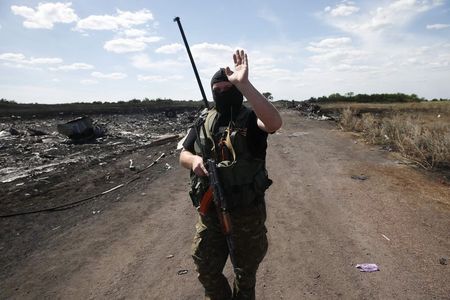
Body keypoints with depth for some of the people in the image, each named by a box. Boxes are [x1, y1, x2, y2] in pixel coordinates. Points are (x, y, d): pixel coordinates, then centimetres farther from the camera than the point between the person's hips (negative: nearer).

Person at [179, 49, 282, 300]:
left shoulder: (250, 118, -12)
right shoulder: (204, 123, 4)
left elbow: (275, 123, -35)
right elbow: (183, 155, 9)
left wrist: (243, 83, -38)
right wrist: (194, 160, -16)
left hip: (246, 212, -4)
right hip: (209, 210, 5)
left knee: (245, 272, 17)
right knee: (206, 269, 19)